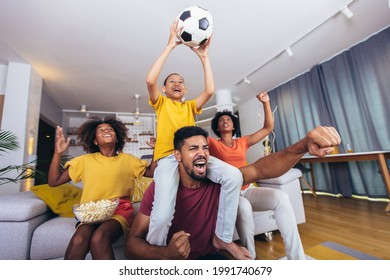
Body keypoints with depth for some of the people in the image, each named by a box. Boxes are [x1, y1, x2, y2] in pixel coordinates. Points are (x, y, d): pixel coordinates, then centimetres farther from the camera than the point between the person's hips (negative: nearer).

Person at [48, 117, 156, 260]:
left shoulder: (128, 160, 11)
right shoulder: (85, 160, 13)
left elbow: (152, 172, 8)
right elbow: (54, 181, 13)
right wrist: (58, 153, 2)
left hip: (119, 211, -1)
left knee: (98, 239, -32)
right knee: (78, 240, -32)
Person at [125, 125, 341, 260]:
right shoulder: (159, 188, -17)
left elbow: (260, 169, -25)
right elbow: (132, 243, -17)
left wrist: (304, 145, -40)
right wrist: (165, 254, -37)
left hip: (209, 256, 2)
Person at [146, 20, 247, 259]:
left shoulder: (191, 106, 23)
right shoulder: (161, 103, 15)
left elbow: (210, 90, 6)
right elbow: (150, 80, -5)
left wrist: (204, 56, 7)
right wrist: (171, 46, -1)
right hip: (168, 158, -3)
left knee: (234, 176, -22)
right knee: (162, 215, -25)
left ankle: (223, 237, -3)